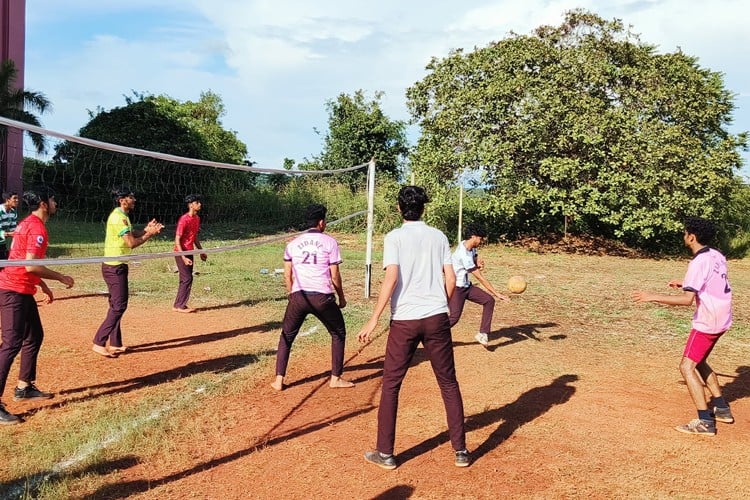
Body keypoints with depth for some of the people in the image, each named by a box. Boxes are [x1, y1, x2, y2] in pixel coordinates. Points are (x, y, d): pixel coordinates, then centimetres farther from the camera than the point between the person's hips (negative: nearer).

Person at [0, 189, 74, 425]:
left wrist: (43, 286, 25)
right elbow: (31, 266, -24)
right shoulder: (37, 228, -16)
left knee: (34, 336, 19)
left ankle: (24, 388, 29)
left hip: (22, 291, 11)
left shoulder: (28, 223, 16)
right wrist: (61, 277, -14)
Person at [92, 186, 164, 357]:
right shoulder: (119, 217, -19)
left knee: (117, 305, 14)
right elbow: (131, 242, -24)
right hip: (114, 267, -11)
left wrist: (146, 230, 3)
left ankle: (115, 344, 22)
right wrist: (149, 234, -12)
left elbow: (131, 234, 19)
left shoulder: (122, 216, 14)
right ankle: (99, 343, -6)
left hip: (116, 267, 11)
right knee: (119, 306, -9)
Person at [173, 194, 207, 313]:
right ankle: (179, 306, 2)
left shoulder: (197, 218, 7)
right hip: (181, 253, -9)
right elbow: (177, 240, -20)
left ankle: (180, 305, 20)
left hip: (189, 252, 9)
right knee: (187, 279, -7)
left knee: (186, 279, 11)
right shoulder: (184, 219, -19)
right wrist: (183, 257, -26)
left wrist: (201, 251, 18)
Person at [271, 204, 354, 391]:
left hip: (298, 296, 3)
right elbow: (335, 275, 0)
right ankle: (336, 378, 20)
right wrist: (341, 298, 12)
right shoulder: (329, 242, 1)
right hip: (322, 297, -3)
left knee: (286, 337, 19)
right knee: (338, 334, 18)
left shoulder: (293, 243, 11)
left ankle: (279, 380, 15)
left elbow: (287, 275, 12)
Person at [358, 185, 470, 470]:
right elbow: (451, 280, 5)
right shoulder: (439, 236, 8)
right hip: (437, 318, 3)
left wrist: (374, 319, -13)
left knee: (391, 385, 9)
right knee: (449, 384, 13)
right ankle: (460, 451, 18)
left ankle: (385, 454, 14)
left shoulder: (394, 237, -2)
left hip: (404, 320, -3)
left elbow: (391, 278, -14)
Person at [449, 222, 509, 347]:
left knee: (489, 301, -3)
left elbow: (475, 258, 18)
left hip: (466, 286, 9)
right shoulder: (464, 254, -27)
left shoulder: (471, 247, 0)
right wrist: (496, 293, -23)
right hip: (456, 287, -9)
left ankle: (483, 334, 1)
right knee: (455, 316, -13)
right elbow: (480, 278, -26)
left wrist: (479, 263, -10)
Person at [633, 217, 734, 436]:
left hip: (707, 322, -9)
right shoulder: (717, 256, 7)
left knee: (687, 367, -7)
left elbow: (687, 299, -27)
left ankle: (705, 422, -9)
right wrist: (685, 284, 21)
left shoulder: (699, 262, -20)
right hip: (721, 319, 10)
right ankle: (722, 409, 29)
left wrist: (653, 297, -24)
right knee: (697, 361, 23)